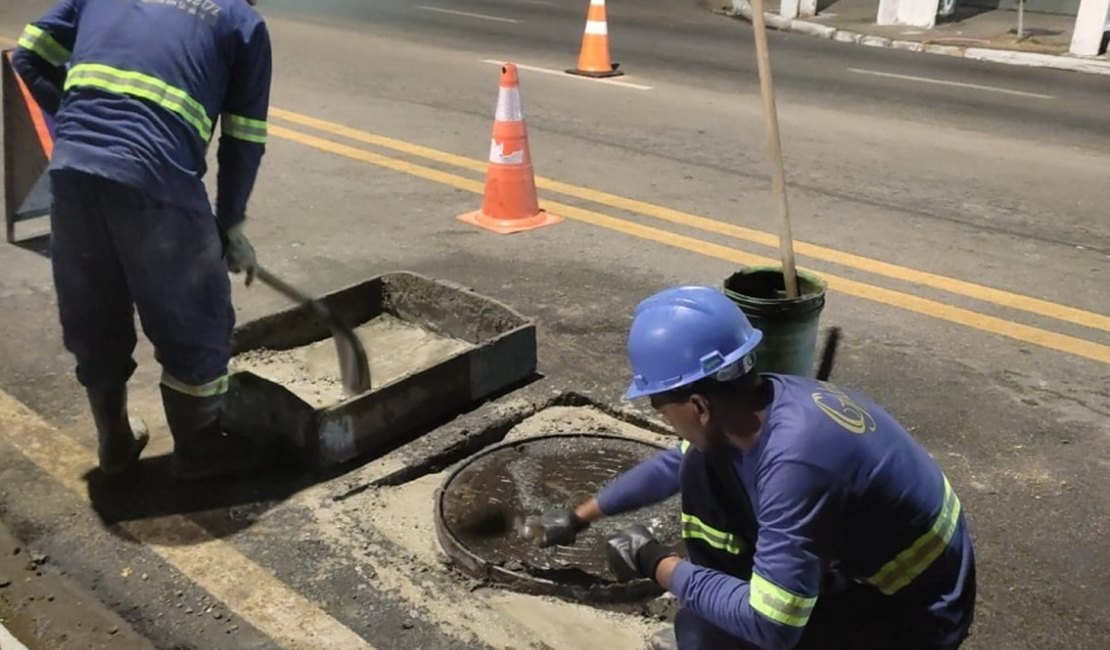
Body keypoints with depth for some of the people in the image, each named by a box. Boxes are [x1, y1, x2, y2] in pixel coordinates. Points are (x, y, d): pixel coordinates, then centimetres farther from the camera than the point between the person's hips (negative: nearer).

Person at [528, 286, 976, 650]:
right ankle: (717, 609, 12)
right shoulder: (757, 403, -10)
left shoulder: (796, 460, -37)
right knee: (704, 467, -2)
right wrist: (580, 517, 20)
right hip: (857, 556, 8)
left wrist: (658, 565, -20)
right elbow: (674, 464, 10)